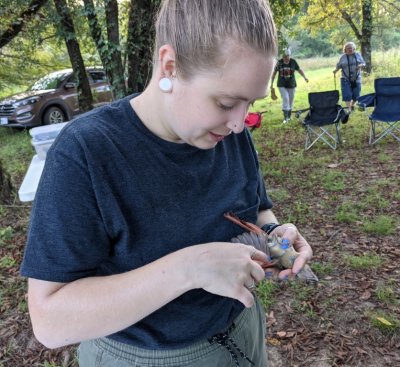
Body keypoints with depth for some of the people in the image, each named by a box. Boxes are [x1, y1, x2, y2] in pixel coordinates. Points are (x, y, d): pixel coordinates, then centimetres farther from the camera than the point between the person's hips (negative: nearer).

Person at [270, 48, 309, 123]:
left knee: (291, 100, 7)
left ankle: (289, 116, 22)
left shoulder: (293, 62, -4)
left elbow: (299, 70, 4)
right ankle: (285, 117, -11)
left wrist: (305, 77, -9)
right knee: (285, 99, -14)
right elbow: (274, 72, 5)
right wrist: (272, 83, 6)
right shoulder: (279, 62, -5)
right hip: (282, 85, -2)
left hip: (291, 85, 2)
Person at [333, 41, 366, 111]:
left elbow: (363, 63, 10)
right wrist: (335, 70, -14)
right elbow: (339, 66, 6)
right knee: (347, 94, -12)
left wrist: (361, 65, -13)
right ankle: (348, 108, -11)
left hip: (356, 79, 2)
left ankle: (352, 105, 31)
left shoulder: (358, 55, 8)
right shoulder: (343, 57, 4)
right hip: (346, 79, -2)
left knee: (356, 94, 6)